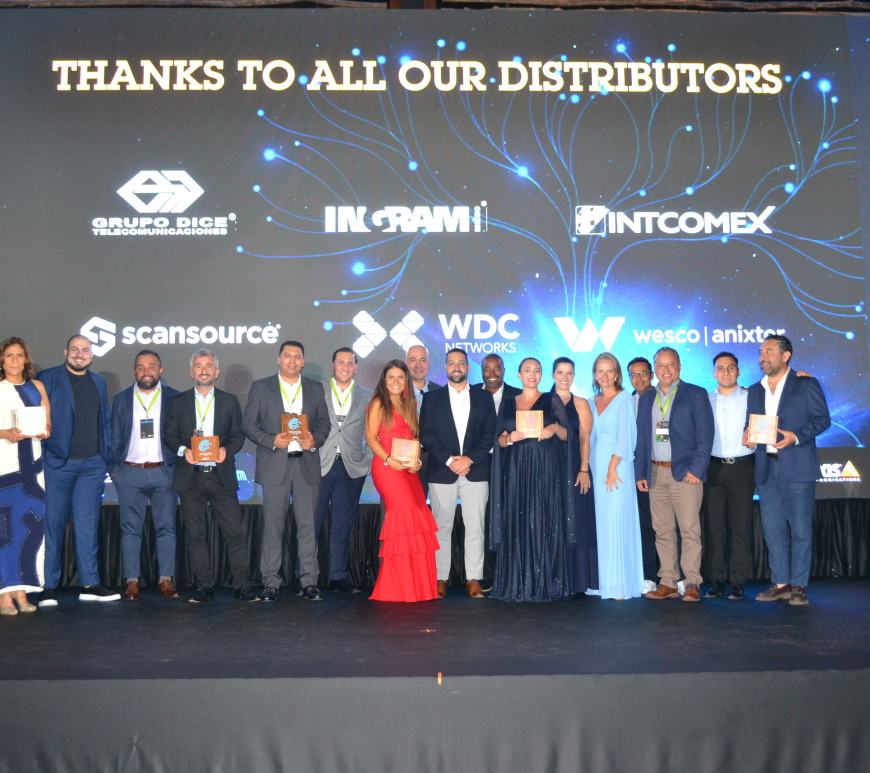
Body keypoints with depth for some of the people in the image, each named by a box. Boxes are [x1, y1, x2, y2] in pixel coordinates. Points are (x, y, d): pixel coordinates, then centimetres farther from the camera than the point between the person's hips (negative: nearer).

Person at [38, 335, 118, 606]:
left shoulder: (98, 382, 15)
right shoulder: (48, 379, 1)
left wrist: (107, 456, 8)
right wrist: (41, 454, -8)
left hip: (92, 464, 3)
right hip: (58, 462, -3)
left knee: (87, 523, 4)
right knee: (54, 523, 2)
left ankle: (90, 584, 7)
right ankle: (49, 586, 9)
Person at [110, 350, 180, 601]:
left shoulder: (174, 398, 4)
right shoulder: (121, 399, 9)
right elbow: (115, 436, 10)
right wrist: (115, 466, 3)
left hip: (164, 472, -1)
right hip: (129, 473, 1)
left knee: (166, 528, 2)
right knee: (130, 529, 5)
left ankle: (166, 580, 9)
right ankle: (132, 581, 11)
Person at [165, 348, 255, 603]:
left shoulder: (229, 401, 11)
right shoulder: (179, 401, 11)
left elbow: (238, 435, 7)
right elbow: (169, 434, 7)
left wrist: (227, 450, -13)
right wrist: (183, 450, -12)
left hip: (221, 475, -1)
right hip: (190, 477, 1)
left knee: (235, 531, -5)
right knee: (195, 534, 4)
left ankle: (242, 585, 1)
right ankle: (204, 587, 13)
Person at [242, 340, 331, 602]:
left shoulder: (315, 388, 13)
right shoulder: (260, 387, 7)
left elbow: (324, 423, 14)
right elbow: (248, 423, 3)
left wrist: (315, 440, -7)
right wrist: (271, 441, -12)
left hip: (306, 464, 2)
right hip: (274, 465, -1)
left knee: (307, 523, 0)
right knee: (273, 524, 1)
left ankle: (309, 581, 6)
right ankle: (270, 582, 9)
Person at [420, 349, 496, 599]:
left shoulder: (483, 398, 11)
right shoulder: (432, 398, 8)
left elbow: (489, 435, 4)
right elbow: (426, 435, 0)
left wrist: (469, 459, -9)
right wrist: (449, 460, -10)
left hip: (475, 471, 1)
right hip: (442, 472, 0)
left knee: (475, 527, 0)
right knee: (442, 527, 2)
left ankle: (473, 579, 5)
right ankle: (440, 578, 8)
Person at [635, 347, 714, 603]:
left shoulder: (696, 395, 3)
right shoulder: (645, 399, 16)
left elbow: (705, 435, -3)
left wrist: (696, 469, -12)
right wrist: (640, 473, 8)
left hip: (685, 473, -4)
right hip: (655, 474, 4)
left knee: (690, 529, -6)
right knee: (662, 531, 6)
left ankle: (692, 583, 0)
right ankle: (668, 583, 12)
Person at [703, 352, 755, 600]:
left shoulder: (750, 398, 5)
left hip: (742, 468, -2)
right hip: (713, 467, 2)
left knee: (741, 526, -1)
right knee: (713, 525, 2)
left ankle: (737, 582, 5)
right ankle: (716, 581, 9)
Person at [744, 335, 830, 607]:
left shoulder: (806, 385, 2)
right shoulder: (754, 391, 18)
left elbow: (822, 418, -4)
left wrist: (796, 437, -17)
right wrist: (748, 436, -2)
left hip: (797, 467, -5)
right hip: (766, 469, 5)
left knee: (800, 528, -2)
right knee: (773, 529, 6)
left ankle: (798, 586, 6)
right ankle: (780, 584, 13)